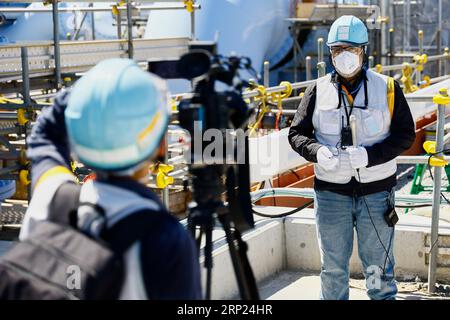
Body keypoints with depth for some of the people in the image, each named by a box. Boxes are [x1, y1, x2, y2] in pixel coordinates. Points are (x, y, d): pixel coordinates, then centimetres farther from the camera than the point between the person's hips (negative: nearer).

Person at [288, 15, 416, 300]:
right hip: (331, 191, 1)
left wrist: (368, 156, -18)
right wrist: (318, 152, -18)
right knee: (333, 267, 12)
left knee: (378, 266, 8)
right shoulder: (318, 91, 2)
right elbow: (297, 134, 4)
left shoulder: (387, 88, -1)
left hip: (376, 191, -1)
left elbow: (405, 134, -2)